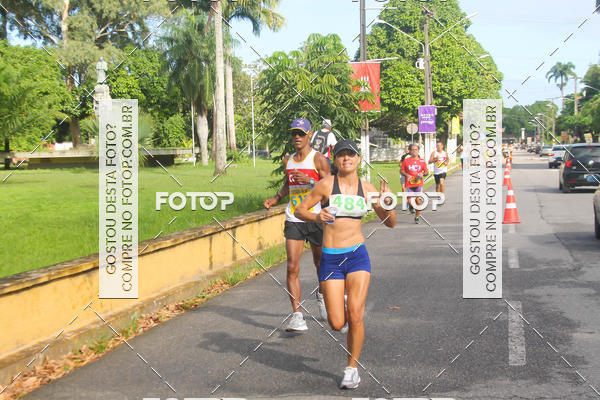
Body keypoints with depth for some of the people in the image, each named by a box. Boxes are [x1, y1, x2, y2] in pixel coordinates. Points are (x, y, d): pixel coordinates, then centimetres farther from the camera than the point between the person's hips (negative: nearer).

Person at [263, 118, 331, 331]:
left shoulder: (318, 159, -5)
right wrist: (275, 199, 11)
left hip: (316, 219, -3)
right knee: (292, 267, -10)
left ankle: (322, 294, 45)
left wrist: (309, 181, -24)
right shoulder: (288, 161, 10)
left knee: (320, 263, 15)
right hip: (293, 221, 3)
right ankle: (297, 315, -11)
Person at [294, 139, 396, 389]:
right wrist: (316, 216, -18)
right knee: (337, 324, -3)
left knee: (355, 316, -11)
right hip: (330, 258, -1)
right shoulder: (326, 184, -3)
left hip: (358, 255, 1)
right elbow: (299, 210, 3)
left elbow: (390, 223, 11)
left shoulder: (367, 189, 5)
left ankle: (352, 368, 10)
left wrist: (388, 202, -9)